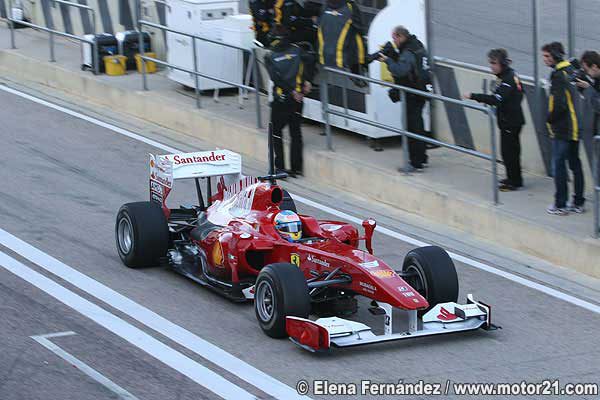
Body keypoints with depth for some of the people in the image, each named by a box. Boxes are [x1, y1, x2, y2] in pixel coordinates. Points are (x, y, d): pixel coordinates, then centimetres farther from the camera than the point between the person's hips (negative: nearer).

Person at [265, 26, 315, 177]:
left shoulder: (270, 57, -2)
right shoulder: (296, 50, 4)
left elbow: (276, 77, -15)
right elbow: (309, 59, -14)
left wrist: (291, 91, -14)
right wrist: (307, 81, -10)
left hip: (281, 100, -2)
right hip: (297, 101, 2)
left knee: (276, 132, 11)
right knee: (296, 132, 11)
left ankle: (280, 167, 4)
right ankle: (296, 168, 7)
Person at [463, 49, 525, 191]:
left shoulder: (508, 79, -22)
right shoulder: (511, 75, 9)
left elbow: (496, 99, -32)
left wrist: (473, 96, -32)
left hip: (510, 122, -10)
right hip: (510, 119, 10)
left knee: (508, 150, -2)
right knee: (512, 149, 19)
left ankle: (514, 181, 6)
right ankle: (514, 178, 30)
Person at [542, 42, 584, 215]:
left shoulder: (558, 75, -17)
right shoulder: (571, 70, 10)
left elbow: (559, 104, -22)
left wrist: (549, 119, -7)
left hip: (562, 129, -9)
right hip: (575, 127, 9)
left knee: (558, 164, -3)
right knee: (575, 164, 13)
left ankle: (560, 204, -1)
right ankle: (578, 202, 18)